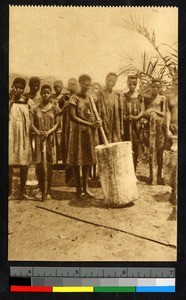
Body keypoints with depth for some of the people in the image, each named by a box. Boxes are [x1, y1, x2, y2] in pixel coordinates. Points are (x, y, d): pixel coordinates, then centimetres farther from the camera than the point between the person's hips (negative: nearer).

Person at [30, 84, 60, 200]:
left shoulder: (54, 108, 4)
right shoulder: (35, 109, 6)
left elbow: (57, 124, 1)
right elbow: (32, 124, 3)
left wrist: (48, 132, -16)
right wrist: (38, 132, -15)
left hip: (50, 138, -1)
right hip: (38, 138, 1)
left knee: (49, 165, 2)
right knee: (38, 165, 0)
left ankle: (48, 191, 11)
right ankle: (41, 189, 16)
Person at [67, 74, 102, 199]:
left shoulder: (91, 97, 10)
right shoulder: (75, 98, -8)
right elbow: (72, 117, -16)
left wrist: (98, 121, -5)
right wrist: (89, 124, -23)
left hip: (91, 132, 6)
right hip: (78, 131, -5)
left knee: (88, 159, 9)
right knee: (77, 160, 2)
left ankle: (85, 186, 20)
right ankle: (79, 188, 13)